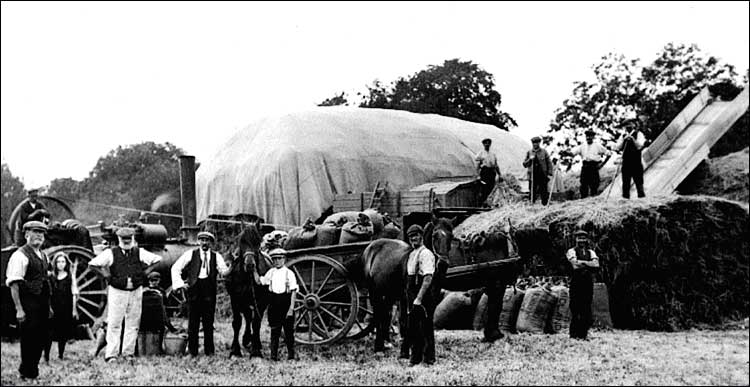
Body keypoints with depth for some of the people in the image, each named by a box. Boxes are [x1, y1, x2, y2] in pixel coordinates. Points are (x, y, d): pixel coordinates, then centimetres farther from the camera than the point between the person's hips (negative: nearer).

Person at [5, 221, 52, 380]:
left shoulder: (43, 255, 14)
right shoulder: (20, 255, -12)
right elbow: (14, 284, -16)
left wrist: (48, 305, 19)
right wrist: (19, 309, -20)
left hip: (42, 305, 8)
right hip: (28, 305, -8)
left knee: (42, 337, 12)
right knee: (29, 339, 0)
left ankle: (32, 370, 27)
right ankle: (27, 373, 14)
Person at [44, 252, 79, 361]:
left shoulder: (70, 277, 5)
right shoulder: (51, 277, 3)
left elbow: (74, 294, 6)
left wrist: (74, 309, 3)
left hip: (66, 309, 1)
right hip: (54, 309, -1)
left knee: (63, 333, 6)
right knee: (50, 333, -8)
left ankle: (60, 356, 15)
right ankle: (46, 357, -5)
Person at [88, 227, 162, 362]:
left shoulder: (139, 253, 3)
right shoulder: (111, 253, -4)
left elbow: (157, 260, 9)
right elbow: (92, 264, -2)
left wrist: (144, 273, 2)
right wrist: (106, 276, -4)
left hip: (136, 292, 3)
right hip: (117, 292, -3)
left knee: (133, 324, 7)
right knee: (114, 324, -4)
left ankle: (128, 353, 16)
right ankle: (111, 355, -1)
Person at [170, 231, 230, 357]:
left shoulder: (216, 256, 10)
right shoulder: (190, 254, 7)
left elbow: (223, 271, -3)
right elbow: (175, 268, 10)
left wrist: (227, 269, -26)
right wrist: (180, 283, 0)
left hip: (209, 290, 1)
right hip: (194, 288, -1)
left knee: (209, 322, 1)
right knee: (193, 321, 0)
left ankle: (209, 351, 9)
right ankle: (192, 351, 7)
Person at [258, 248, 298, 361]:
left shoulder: (289, 273, -4)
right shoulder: (271, 272, 8)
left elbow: (293, 292, -6)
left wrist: (291, 308, -11)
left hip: (286, 302, -3)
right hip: (274, 303, 3)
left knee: (288, 330, 3)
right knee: (275, 330, 5)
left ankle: (291, 354, 13)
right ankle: (274, 354, 9)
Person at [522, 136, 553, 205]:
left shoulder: (544, 152, 5)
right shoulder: (529, 153, 10)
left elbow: (549, 163, 6)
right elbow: (524, 164, 9)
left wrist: (549, 174, -3)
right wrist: (530, 159, -10)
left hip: (543, 176, -1)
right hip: (532, 176, 1)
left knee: (544, 192, -2)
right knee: (532, 193, -1)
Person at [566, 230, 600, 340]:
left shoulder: (591, 252, 17)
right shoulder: (572, 251, 4)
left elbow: (596, 264, -1)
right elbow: (575, 265, -13)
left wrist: (582, 262, -7)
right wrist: (589, 264, -3)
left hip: (588, 282, 4)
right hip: (576, 282, -4)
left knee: (587, 309, 2)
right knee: (575, 309, -6)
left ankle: (583, 334, 7)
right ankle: (573, 334, -2)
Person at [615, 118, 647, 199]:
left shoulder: (639, 134, 2)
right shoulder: (623, 135, 12)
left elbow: (639, 146, -12)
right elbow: (618, 147, 3)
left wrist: (632, 138, -23)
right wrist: (624, 139, -11)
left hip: (636, 162, -3)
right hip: (626, 162, 3)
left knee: (639, 183, -6)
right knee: (625, 184, 3)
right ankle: (625, 198, 7)